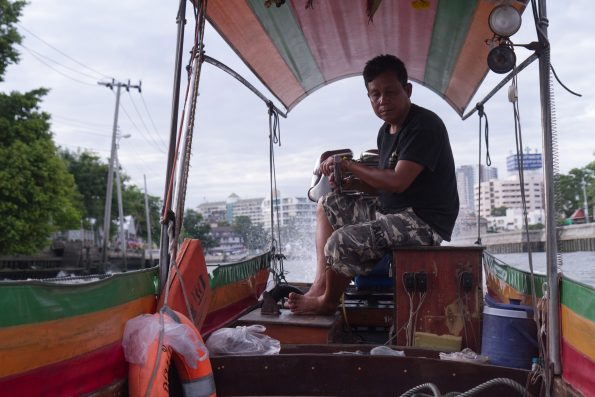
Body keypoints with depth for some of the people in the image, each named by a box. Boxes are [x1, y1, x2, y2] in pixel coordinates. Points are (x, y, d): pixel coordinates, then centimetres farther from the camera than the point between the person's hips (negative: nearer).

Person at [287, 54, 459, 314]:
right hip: (391, 211, 10)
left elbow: (398, 182, -25)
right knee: (326, 205, 11)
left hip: (424, 222, -10)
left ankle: (328, 302, 7)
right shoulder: (386, 132, 12)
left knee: (340, 243, -23)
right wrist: (352, 183, -5)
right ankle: (320, 283, 1)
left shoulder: (424, 125, -16)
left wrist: (348, 165, -14)